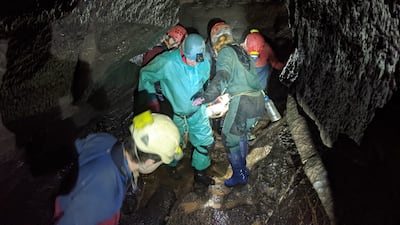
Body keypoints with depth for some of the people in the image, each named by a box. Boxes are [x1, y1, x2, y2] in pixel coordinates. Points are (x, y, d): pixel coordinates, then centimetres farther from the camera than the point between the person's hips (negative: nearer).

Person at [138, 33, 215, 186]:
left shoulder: (205, 61, -17)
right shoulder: (167, 62, -30)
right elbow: (145, 74, -14)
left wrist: (201, 92, -15)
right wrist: (150, 95, -19)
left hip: (197, 110, 3)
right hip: (175, 112, -3)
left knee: (205, 142, 8)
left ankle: (200, 173, 33)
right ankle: (172, 166, 51)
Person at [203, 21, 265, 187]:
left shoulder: (225, 52, -4)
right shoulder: (241, 50, 20)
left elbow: (222, 77, -22)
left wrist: (206, 97, -22)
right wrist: (228, 93, 31)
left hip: (242, 102, -8)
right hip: (257, 100, 8)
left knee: (230, 139, 8)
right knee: (241, 135, 26)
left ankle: (239, 175, 21)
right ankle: (242, 168, 40)